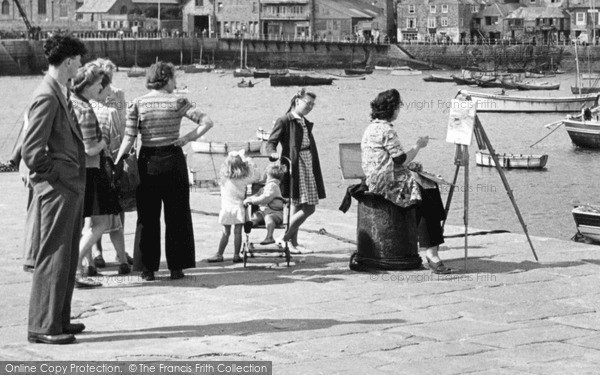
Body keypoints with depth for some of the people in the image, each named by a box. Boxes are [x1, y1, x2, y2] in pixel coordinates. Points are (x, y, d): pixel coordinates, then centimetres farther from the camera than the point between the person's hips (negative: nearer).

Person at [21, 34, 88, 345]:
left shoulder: (60, 92, 13)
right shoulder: (47, 97, -17)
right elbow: (31, 150, -21)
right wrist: (54, 175, -12)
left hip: (71, 190, 10)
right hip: (56, 190, -10)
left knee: (67, 258, 15)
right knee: (53, 258, -4)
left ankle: (58, 319, 24)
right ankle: (42, 326, 2)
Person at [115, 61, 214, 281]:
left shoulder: (136, 104, -2)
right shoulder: (177, 102, -3)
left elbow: (128, 140, -7)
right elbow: (207, 122, -11)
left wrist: (116, 165, 1)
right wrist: (188, 138, -5)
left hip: (148, 162, 1)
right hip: (173, 160, -1)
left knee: (147, 218, 9)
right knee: (176, 217, 9)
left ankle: (148, 269, 9)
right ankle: (176, 267, 11)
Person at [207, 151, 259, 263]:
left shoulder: (224, 177, -6)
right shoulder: (243, 179, -7)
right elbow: (255, 177, 5)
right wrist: (250, 163, 6)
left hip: (226, 208, 1)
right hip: (238, 207, -1)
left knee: (225, 233, 9)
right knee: (237, 232, 5)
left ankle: (219, 255, 11)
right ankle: (236, 255, 7)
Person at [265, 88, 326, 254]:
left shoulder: (306, 123, 17)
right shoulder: (284, 121, -7)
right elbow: (271, 142, -10)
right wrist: (273, 153, -32)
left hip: (308, 166, 8)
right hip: (295, 167, -8)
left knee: (297, 207, 11)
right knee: (308, 209, -12)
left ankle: (293, 242, 17)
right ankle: (285, 238, -2)